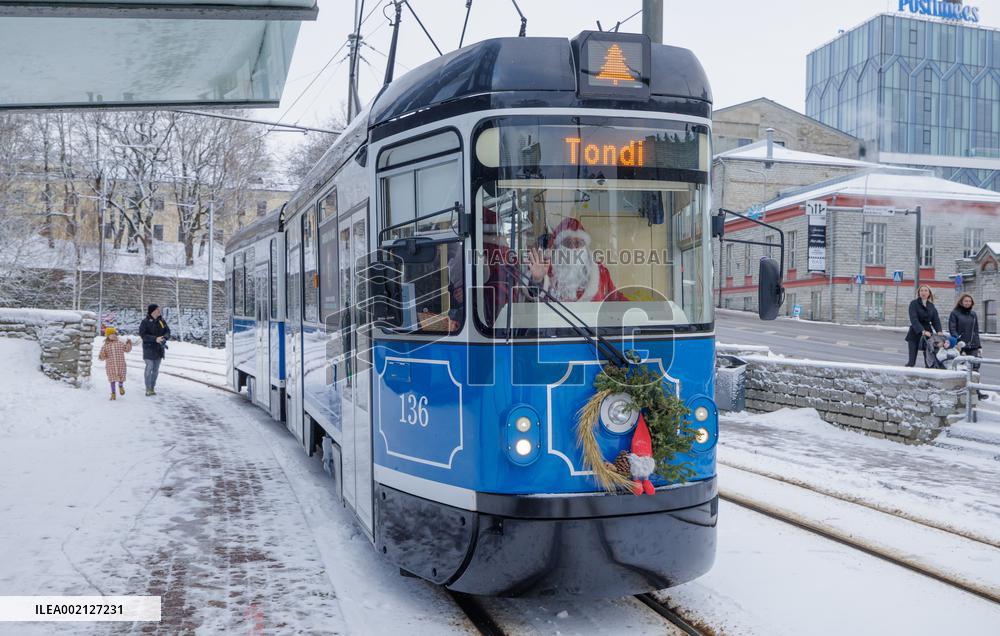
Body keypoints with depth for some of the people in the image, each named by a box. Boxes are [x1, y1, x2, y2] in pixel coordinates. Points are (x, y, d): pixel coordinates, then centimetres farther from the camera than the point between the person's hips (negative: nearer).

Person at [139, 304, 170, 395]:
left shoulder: (162, 321, 4)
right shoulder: (145, 322, -10)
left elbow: (167, 331, 6)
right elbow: (142, 335, -16)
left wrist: (164, 337, -17)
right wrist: (155, 339, -26)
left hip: (159, 349, 5)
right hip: (149, 348, -5)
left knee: (156, 369, 9)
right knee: (149, 368, -8)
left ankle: (152, 388, 17)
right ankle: (148, 389, -1)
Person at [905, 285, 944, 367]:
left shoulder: (931, 306, 12)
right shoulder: (914, 303, -3)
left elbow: (936, 320, 4)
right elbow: (914, 319, -16)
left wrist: (939, 331, -16)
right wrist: (922, 331, -30)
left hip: (928, 334, 4)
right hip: (915, 334, -4)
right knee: (911, 361, -8)